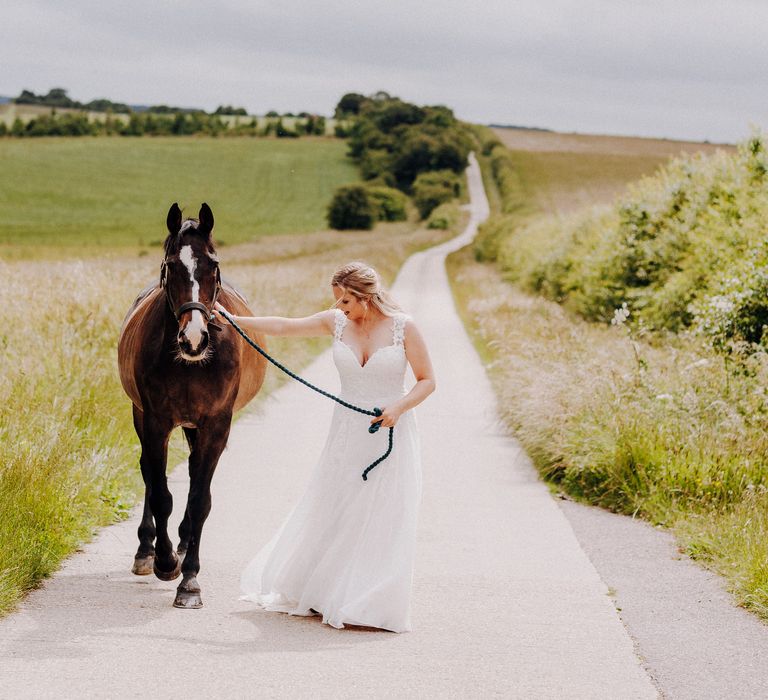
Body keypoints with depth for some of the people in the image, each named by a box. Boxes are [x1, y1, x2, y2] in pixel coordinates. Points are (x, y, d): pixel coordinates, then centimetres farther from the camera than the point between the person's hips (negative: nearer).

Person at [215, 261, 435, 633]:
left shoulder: (403, 327, -9)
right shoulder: (336, 322, 1)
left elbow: (427, 380, -5)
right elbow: (282, 327, 7)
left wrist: (399, 407, -21)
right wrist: (233, 319, 5)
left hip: (391, 433, -4)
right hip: (346, 433, 4)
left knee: (381, 522, -2)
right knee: (328, 514, 8)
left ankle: (371, 606, 7)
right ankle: (317, 593, 24)